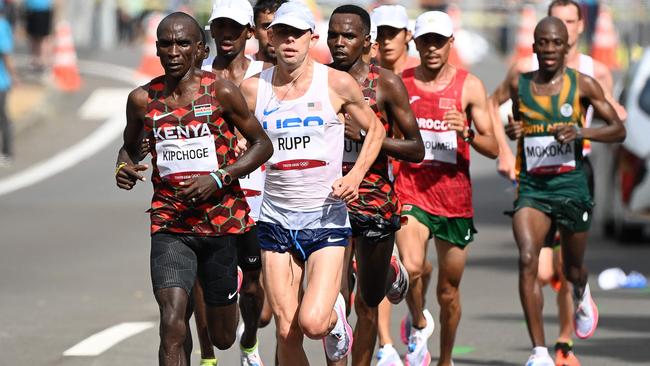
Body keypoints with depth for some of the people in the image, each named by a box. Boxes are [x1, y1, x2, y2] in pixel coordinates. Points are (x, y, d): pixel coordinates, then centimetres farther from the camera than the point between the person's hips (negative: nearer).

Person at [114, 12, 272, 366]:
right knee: (172, 324, -22)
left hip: (221, 220, 0)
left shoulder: (221, 92, -7)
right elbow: (130, 147, 18)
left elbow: (262, 144, 0)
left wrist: (218, 178, -14)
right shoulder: (143, 99, 0)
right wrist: (124, 167, -7)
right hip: (169, 225, 0)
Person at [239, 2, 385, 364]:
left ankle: (335, 317, 19)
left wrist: (356, 176, -4)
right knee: (286, 332, 1)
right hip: (276, 221, 2)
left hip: (327, 218, -2)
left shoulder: (337, 84, -3)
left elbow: (375, 130, 11)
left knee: (313, 322, -17)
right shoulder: (253, 88, 2)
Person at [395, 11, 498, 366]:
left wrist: (467, 133, -20)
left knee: (448, 291, 9)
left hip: (455, 196, 1)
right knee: (411, 269, -26)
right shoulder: (399, 84, 3)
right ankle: (418, 323, 5)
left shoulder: (469, 86, 0)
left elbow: (492, 148, -2)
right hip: (411, 191, 0)